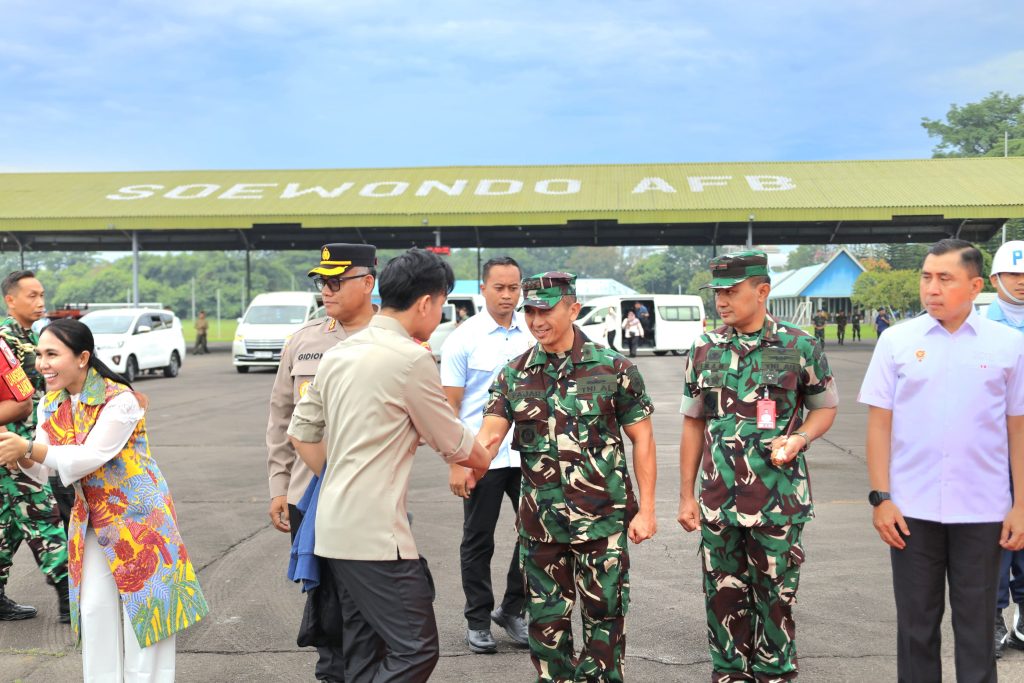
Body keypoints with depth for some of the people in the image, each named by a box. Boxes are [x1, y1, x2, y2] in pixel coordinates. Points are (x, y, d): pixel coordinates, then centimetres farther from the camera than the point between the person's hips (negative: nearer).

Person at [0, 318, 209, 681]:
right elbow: (43, 470, -2)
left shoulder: (119, 400, -21)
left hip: (139, 515, -6)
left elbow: (91, 456, -27)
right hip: (91, 519, 6)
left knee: (143, 607, 0)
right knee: (94, 609, 8)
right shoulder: (51, 403, 1)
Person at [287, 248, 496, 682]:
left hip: (335, 526, 9)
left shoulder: (339, 353, 10)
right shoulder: (411, 359, -14)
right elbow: (452, 442, -3)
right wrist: (483, 460, 16)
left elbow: (301, 432, 16)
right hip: (375, 532, -9)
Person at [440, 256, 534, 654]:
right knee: (478, 542, 8)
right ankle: (478, 621, 23)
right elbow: (449, 406, -5)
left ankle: (512, 610, 27)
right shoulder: (464, 339, -5)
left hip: (528, 454, 3)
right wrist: (456, 464, -11)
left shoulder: (534, 332, 5)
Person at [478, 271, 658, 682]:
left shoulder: (613, 369, -6)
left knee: (605, 614, 6)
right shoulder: (514, 376, 3)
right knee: (546, 619, 13)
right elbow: (489, 434, -7)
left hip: (603, 519, -3)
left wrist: (646, 509, -7)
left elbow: (642, 439, -2)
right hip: (540, 521, 3)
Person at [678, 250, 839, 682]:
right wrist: (686, 496, 8)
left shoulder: (800, 347, -3)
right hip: (718, 502, 3)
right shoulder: (704, 350, 6)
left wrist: (800, 437, -14)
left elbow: (825, 407, 8)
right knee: (724, 598, 10)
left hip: (779, 501, -3)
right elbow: (693, 424, 11)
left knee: (776, 598, 6)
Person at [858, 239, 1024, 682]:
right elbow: (879, 423, 2)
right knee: (915, 624, 10)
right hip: (912, 510, 1)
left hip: (983, 512, 0)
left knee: (976, 628, 10)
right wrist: (881, 497, -3)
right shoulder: (897, 341, 1)